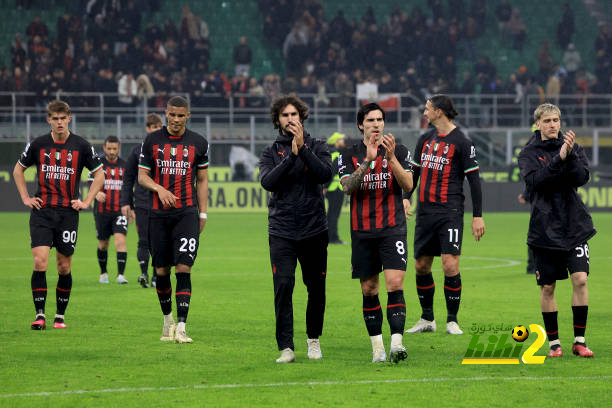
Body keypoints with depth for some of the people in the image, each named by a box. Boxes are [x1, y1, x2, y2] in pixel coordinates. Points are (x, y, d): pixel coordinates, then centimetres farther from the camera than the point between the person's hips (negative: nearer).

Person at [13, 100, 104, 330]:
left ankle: (60, 316, 16)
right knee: (40, 262, -13)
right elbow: (18, 169, 17)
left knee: (64, 267, 4)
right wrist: (25, 198, 8)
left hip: (68, 212, 0)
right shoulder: (38, 144, 3)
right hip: (42, 212, 0)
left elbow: (99, 174, 10)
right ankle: (40, 315, -9)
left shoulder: (81, 146, 0)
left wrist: (86, 201, 1)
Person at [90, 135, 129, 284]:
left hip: (120, 211, 0)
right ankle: (103, 273, 29)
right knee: (103, 244, 10)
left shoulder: (124, 165, 8)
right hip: (102, 210, 0)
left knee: (120, 239, -17)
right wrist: (97, 194, -26)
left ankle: (121, 274, -19)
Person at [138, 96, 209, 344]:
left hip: (187, 213, -1)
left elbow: (202, 181, 13)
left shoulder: (198, 143, 6)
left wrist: (203, 214, 8)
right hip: (159, 213, 1)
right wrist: (159, 189, -14)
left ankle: (181, 327, -15)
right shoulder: (152, 141, 5)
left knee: (183, 269, -11)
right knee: (162, 271, 4)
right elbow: (142, 176, 5)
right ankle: (168, 319, 24)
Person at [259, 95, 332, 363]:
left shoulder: (316, 147, 5)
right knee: (283, 286, -12)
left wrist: (303, 148, -20)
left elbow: (325, 174, -13)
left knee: (316, 288, 7)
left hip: (314, 230, 1)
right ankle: (286, 347, -8)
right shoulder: (272, 152, 6)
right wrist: (291, 156, -19)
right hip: (281, 232, 0)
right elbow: (267, 182, -11)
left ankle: (313, 339, 27)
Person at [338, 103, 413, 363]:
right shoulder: (350, 155, 6)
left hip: (392, 229, -1)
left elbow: (408, 185, -6)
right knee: (369, 290, 5)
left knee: (395, 284, -15)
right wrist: (367, 161, -22)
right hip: (362, 231, 1)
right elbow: (347, 187, -10)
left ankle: (396, 342, -19)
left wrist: (391, 158, -18)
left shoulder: (399, 151, 5)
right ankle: (377, 345, 13)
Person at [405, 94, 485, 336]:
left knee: (450, 266, -12)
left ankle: (452, 321, -2)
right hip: (425, 211, 6)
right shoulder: (425, 140, 13)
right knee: (421, 266, 8)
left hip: (450, 212, -6)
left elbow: (474, 179, -6)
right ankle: (427, 319, 20)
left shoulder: (462, 142, -6)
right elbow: (415, 171, 23)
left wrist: (477, 216, -8)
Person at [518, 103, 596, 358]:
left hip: (575, 227, 1)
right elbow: (535, 180, -16)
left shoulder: (574, 148, 6)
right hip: (545, 229, -1)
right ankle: (554, 342, 15)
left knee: (580, 279, -9)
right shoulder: (528, 153, 1)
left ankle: (579, 341, -1)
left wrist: (570, 155, -22)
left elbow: (582, 178, -8)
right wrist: (559, 159, -25)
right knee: (547, 287, 3)